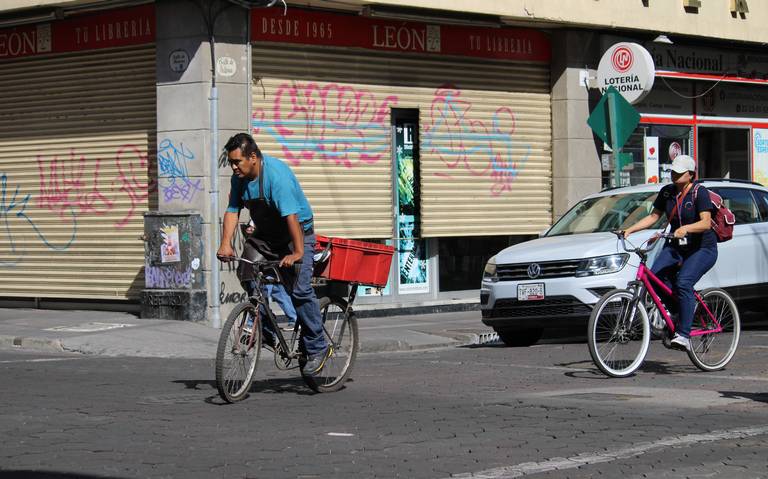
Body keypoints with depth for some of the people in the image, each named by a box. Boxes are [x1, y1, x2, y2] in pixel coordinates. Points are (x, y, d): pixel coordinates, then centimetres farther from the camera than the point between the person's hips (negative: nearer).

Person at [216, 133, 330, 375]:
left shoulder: (276, 174, -27)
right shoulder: (239, 177, -2)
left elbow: (291, 216, -32)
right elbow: (232, 211, 1)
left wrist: (297, 252, -37)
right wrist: (226, 244, -13)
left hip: (296, 233, -7)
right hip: (264, 234, 7)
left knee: (299, 290, -16)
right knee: (247, 275, -10)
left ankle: (317, 348, -6)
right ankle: (264, 333, 5)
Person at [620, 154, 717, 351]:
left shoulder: (699, 192, -13)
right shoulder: (667, 192, 5)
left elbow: (706, 223, -23)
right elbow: (653, 217, 9)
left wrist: (685, 228, -41)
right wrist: (629, 230, -3)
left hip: (703, 248, -6)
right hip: (676, 247, 6)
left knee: (683, 282, -29)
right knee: (655, 275, -22)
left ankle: (684, 335, -28)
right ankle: (679, 310, 1)